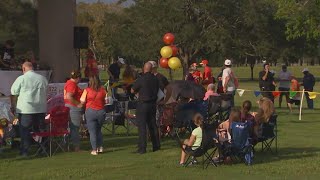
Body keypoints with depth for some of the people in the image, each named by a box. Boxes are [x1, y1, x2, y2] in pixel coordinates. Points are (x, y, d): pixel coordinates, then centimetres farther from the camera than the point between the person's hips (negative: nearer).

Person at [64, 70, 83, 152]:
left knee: (73, 127, 12)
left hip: (71, 107, 11)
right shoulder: (72, 84, -17)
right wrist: (78, 104, -20)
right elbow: (69, 97, -28)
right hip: (74, 108, -11)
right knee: (75, 127, -6)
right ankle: (76, 146, -3)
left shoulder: (69, 82, 15)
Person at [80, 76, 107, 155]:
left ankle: (94, 149, 2)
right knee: (98, 130, 22)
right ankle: (100, 147, 19)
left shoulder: (87, 90, -8)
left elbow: (82, 101, -6)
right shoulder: (103, 90, -1)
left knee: (92, 131, 4)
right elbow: (105, 101, 5)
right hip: (101, 111, 3)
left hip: (90, 111, -3)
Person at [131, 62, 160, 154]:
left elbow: (132, 90, -6)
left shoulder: (141, 79, -16)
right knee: (153, 125, 15)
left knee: (142, 126, -2)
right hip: (153, 103, 6)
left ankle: (142, 148, -4)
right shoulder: (155, 79, 1)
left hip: (143, 104, -6)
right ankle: (156, 145, 20)